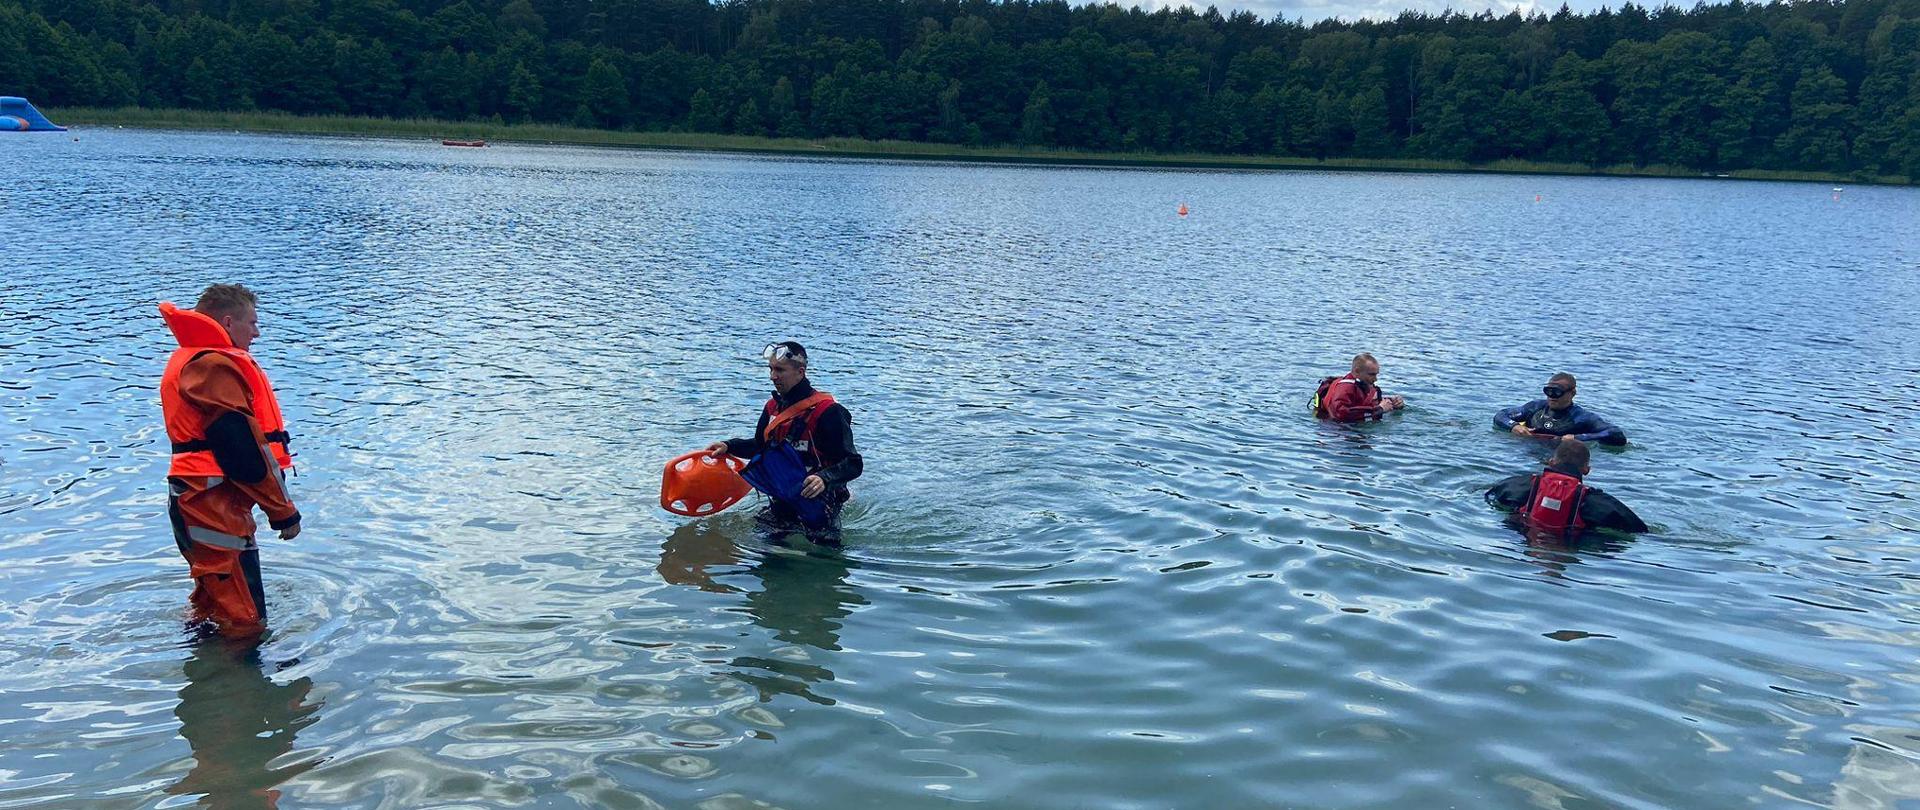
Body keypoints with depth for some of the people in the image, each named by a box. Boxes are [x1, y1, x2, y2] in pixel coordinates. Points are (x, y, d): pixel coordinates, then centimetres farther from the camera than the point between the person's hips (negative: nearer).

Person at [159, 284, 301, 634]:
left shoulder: (191, 361, 18)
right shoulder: (216, 367, -17)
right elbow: (245, 453, -21)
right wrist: (284, 512, -13)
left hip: (196, 502, 11)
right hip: (215, 509, -11)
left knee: (213, 605, 25)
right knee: (245, 623, -6)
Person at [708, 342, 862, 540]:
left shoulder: (828, 412, -21)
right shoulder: (773, 407, 3)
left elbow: (853, 464, -22)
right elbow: (761, 445, 21)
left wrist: (824, 478, -39)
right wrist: (728, 447, 6)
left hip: (820, 499, -7)